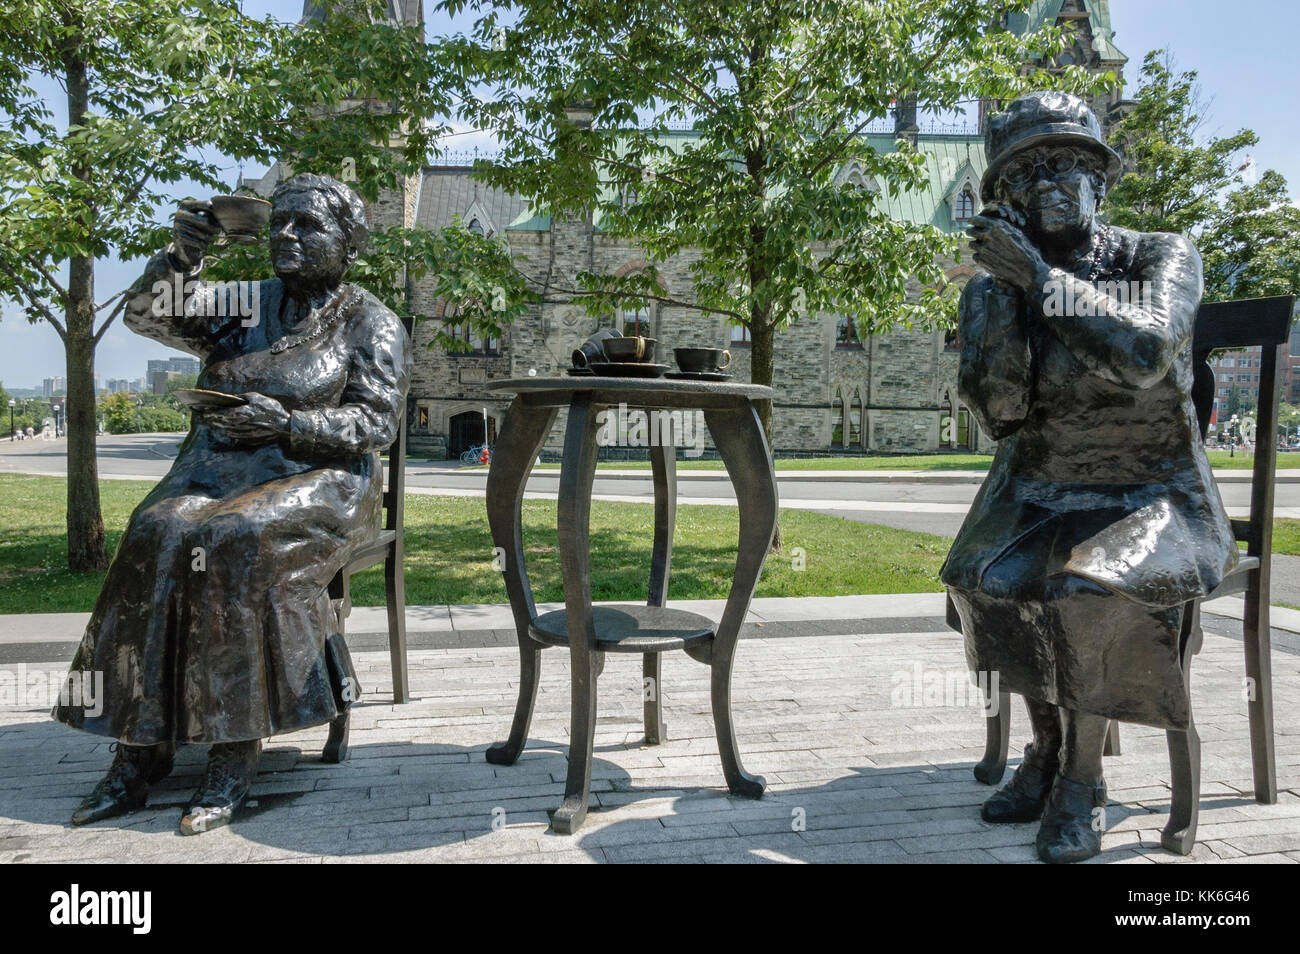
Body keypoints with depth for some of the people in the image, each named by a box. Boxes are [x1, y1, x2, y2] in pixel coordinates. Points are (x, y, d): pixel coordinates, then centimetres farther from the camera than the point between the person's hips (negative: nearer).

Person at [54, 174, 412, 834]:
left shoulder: (371, 323, 5)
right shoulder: (247, 306, 17)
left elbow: (374, 424, -6)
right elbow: (147, 316, 7)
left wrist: (286, 421, -21)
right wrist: (182, 255, -12)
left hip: (318, 480, -4)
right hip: (219, 469, 4)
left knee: (234, 542, -34)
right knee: (159, 537, -27)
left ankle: (235, 751, -28)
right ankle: (142, 747, -23)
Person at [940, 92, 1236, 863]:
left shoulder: (1163, 257, -7)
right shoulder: (994, 288, 0)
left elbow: (1143, 353, -29)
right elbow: (999, 411, -13)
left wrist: (1038, 273, -27)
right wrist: (1000, 287, -19)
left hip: (1154, 498, -3)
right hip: (1044, 496, 4)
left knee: (1085, 590, -32)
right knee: (983, 577, -25)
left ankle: (1083, 781, -11)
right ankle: (1048, 749, -2)